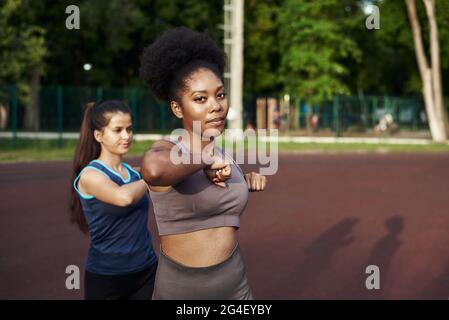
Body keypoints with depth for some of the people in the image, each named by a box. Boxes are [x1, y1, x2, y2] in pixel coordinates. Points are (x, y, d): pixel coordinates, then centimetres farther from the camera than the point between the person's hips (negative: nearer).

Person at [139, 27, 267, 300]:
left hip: (236, 287, 6)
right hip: (179, 290, -5)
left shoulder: (223, 156, 7)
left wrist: (249, 180, 8)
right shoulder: (165, 150, -14)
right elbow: (153, 171, -40)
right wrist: (205, 159, -22)